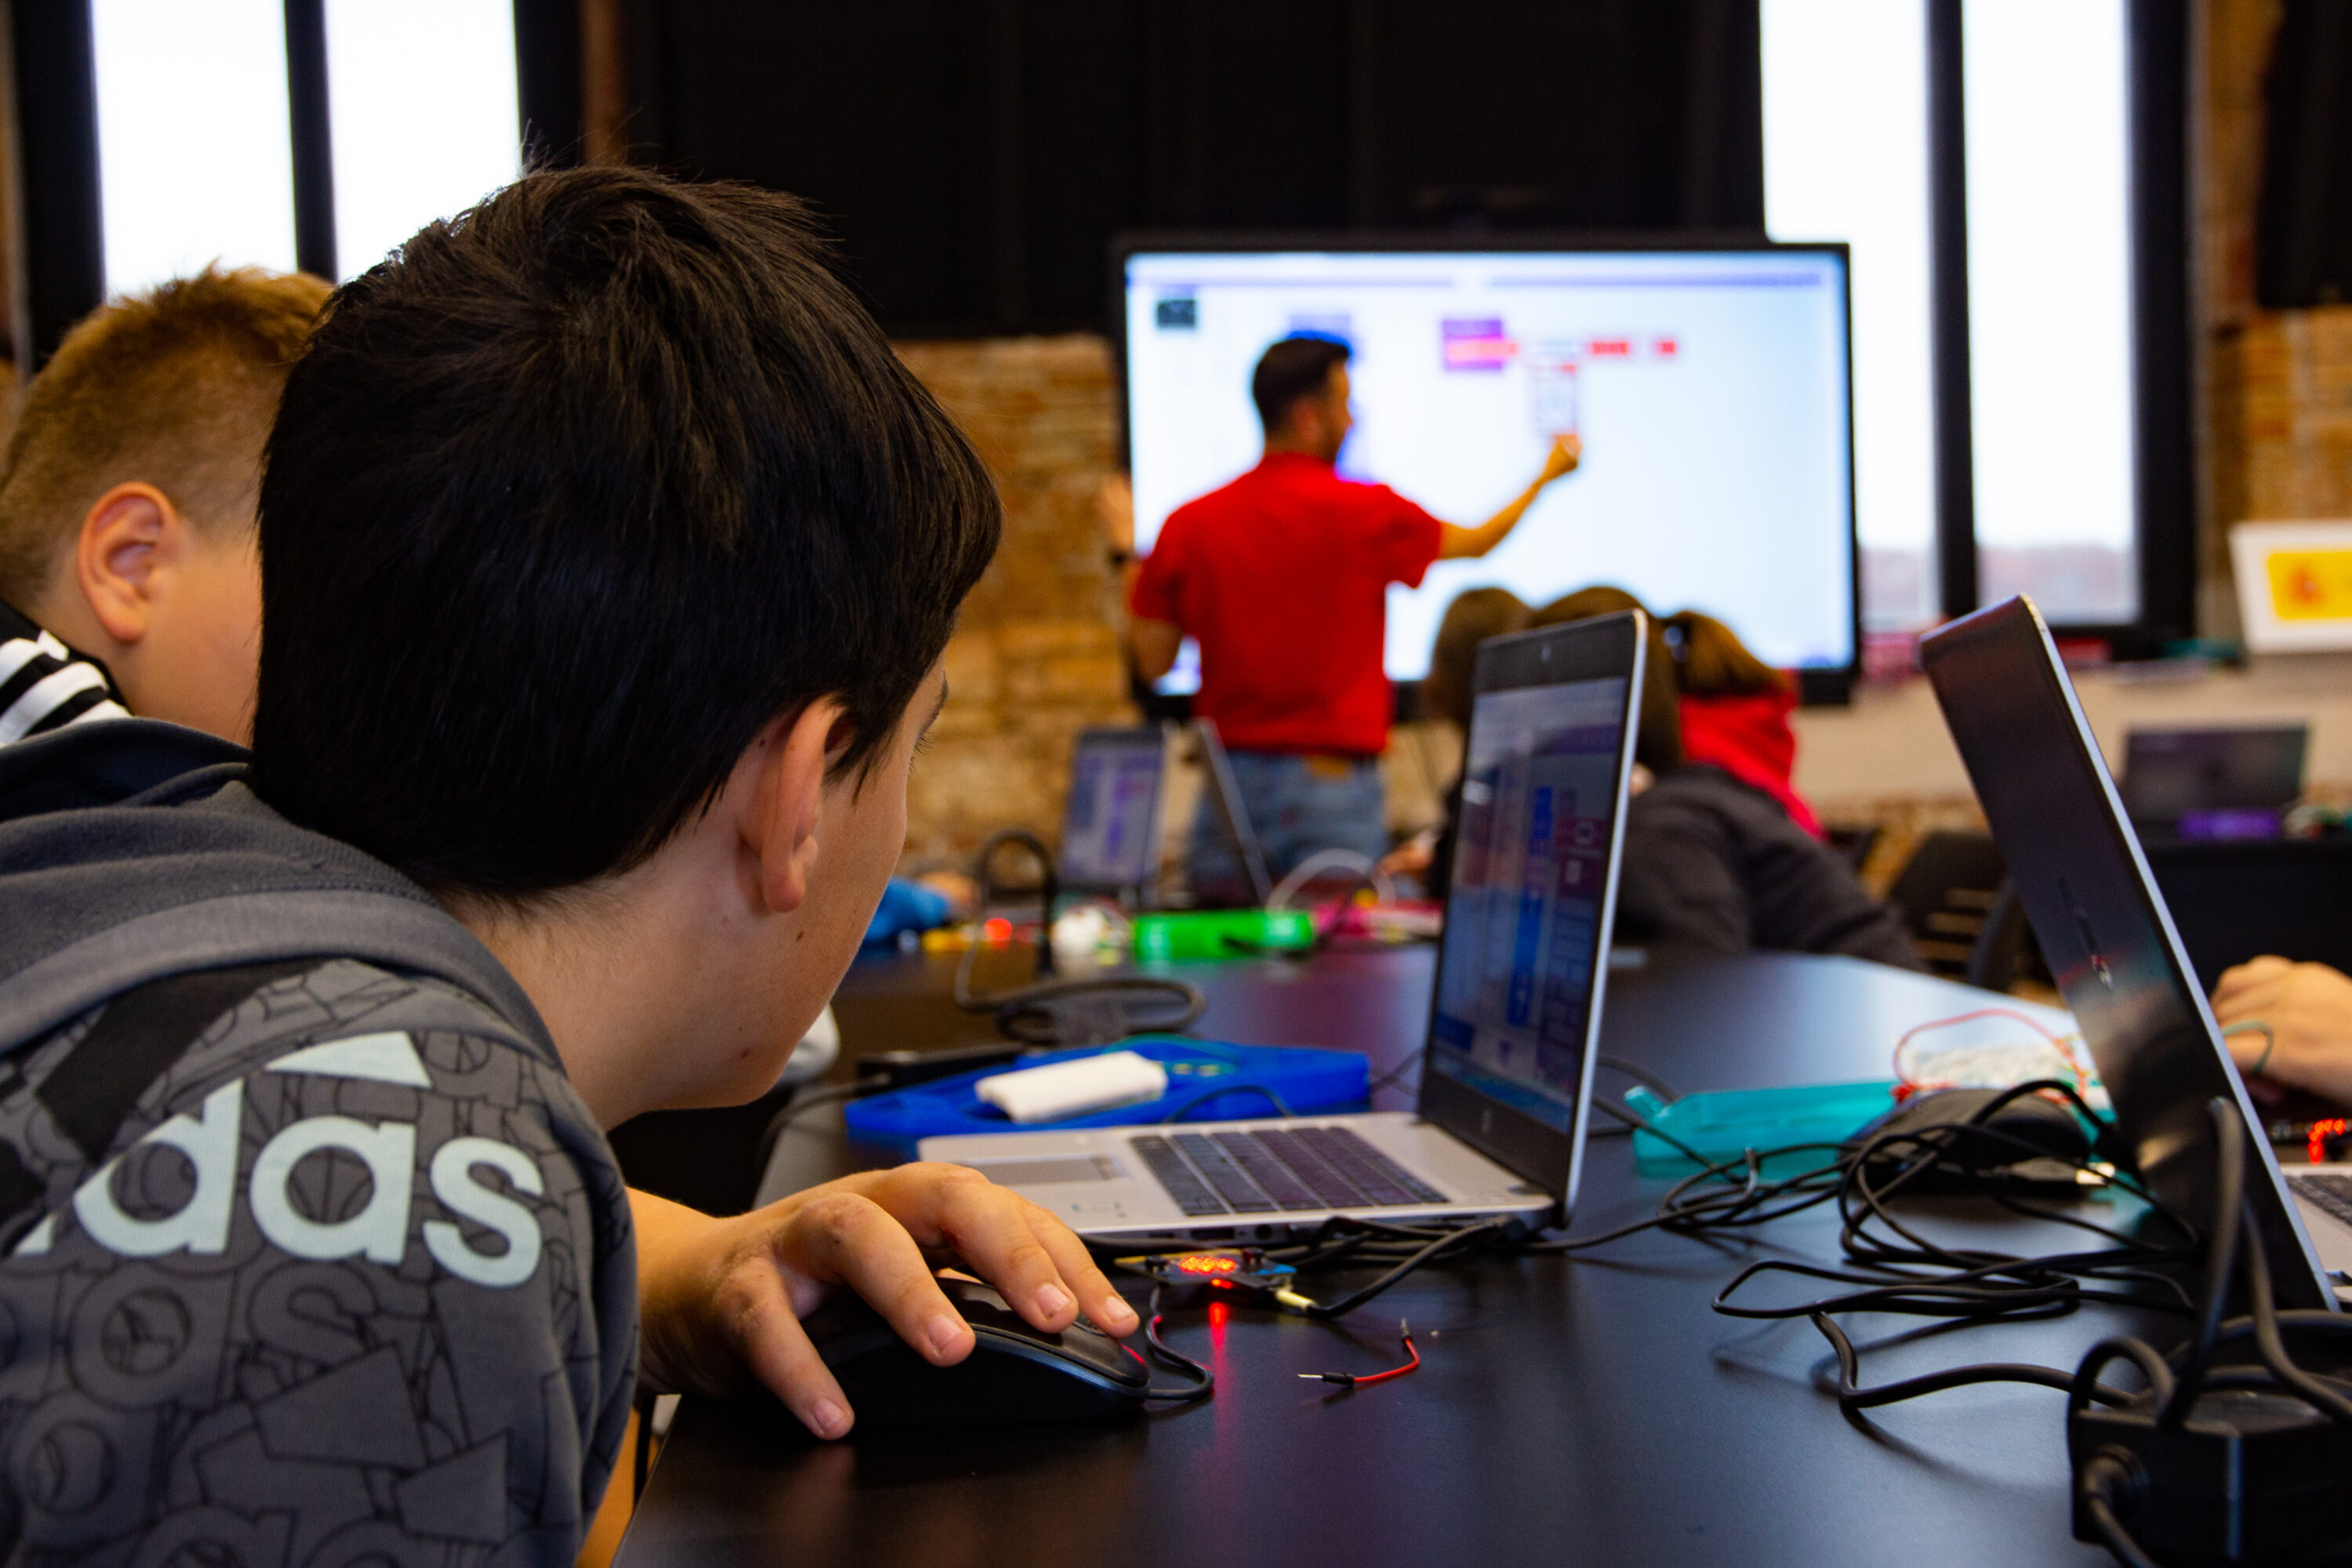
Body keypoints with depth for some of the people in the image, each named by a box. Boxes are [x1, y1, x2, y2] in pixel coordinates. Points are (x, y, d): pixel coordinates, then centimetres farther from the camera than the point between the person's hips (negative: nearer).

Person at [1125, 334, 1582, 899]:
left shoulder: (1188, 525, 2)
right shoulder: (1366, 512, -5)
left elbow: (1152, 663, 7)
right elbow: (1477, 544, 13)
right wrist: (1547, 474, 30)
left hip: (1229, 783, 4)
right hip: (1332, 783, -3)